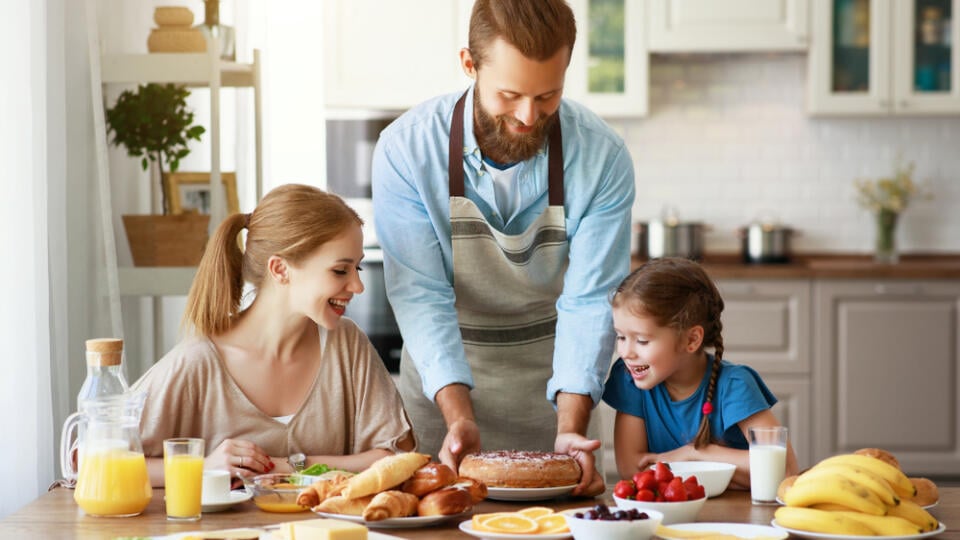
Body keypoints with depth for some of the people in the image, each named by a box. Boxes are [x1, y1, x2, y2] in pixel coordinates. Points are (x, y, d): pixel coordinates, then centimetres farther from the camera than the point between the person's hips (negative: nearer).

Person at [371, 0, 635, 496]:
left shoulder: (602, 157, -20)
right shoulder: (406, 150, -21)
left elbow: (589, 301, -20)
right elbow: (422, 296, -22)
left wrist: (571, 428, -31)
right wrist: (457, 415, -34)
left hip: (550, 375, 1)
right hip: (443, 374, 0)